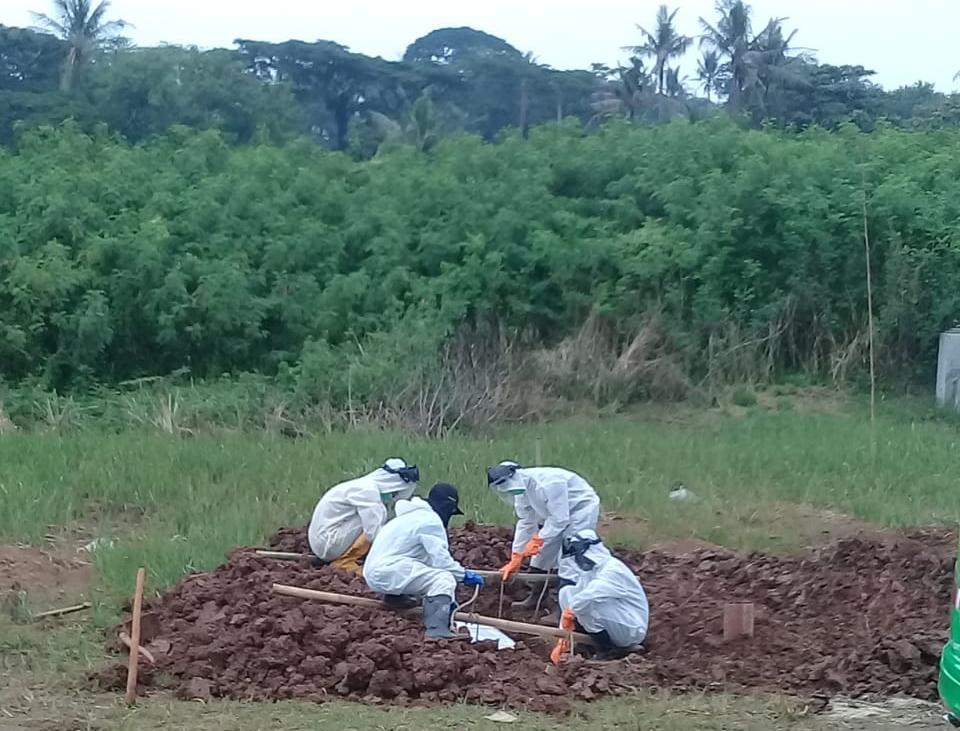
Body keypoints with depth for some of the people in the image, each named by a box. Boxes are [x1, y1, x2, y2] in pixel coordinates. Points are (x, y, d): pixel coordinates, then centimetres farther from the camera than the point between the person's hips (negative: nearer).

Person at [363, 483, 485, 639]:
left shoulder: (414, 515, 24)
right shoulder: (430, 520, -7)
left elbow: (431, 558, 28)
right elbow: (441, 560, -14)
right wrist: (465, 575, -1)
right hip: (388, 571, -10)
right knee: (444, 580, -21)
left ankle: (395, 596, 15)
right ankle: (437, 629, -39)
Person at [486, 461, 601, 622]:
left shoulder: (548, 483, -35)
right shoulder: (521, 488, -6)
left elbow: (559, 519, -31)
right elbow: (525, 523, 0)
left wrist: (538, 539, -32)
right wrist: (515, 559, -2)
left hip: (582, 508, -9)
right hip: (557, 513, 9)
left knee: (568, 560, -17)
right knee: (541, 554, 15)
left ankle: (561, 608, -18)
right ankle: (535, 598, 30)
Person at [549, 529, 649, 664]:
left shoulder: (613, 570, -24)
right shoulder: (589, 571, 5)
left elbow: (582, 600, -35)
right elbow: (571, 604, 2)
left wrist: (569, 614, -16)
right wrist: (562, 643, -4)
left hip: (630, 629, -9)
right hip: (613, 625, 9)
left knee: (587, 603, -31)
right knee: (566, 592, 0)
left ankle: (606, 652, -15)